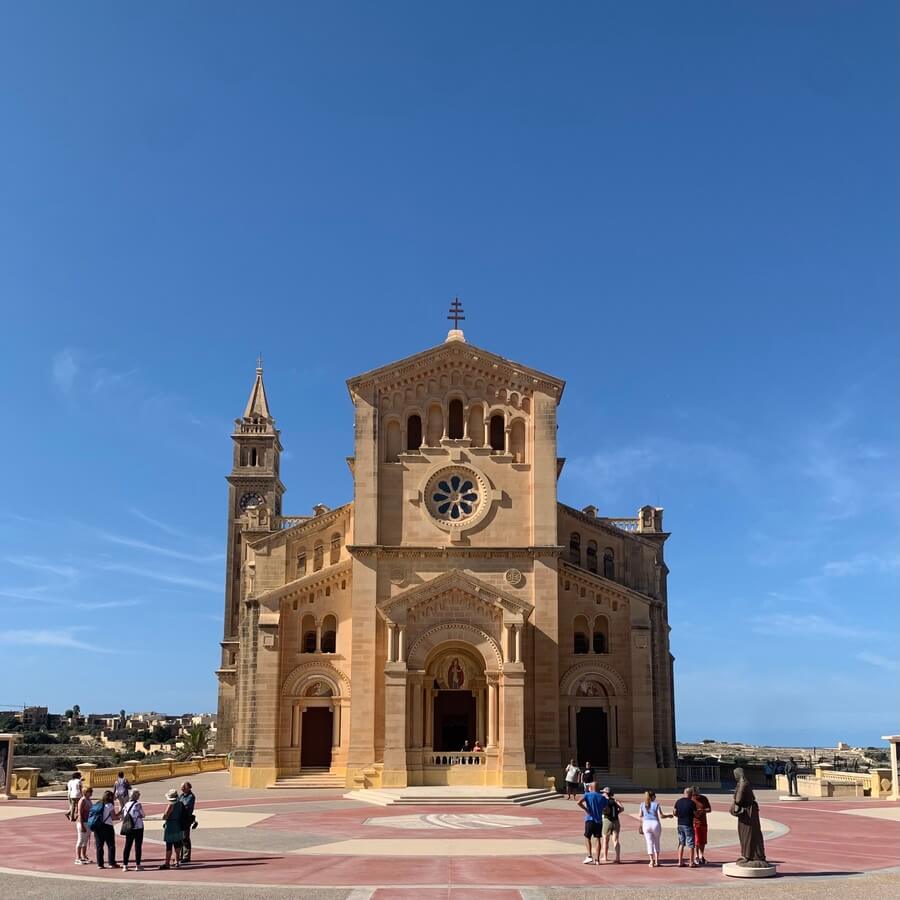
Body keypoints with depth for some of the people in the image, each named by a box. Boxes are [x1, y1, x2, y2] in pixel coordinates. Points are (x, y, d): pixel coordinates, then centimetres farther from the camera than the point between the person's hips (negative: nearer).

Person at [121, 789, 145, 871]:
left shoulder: (126, 805, 3)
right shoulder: (138, 804, -12)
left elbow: (123, 817, 7)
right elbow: (142, 815, -6)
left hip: (128, 828, 5)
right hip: (138, 827, -5)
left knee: (127, 846, 10)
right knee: (138, 846, 3)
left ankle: (125, 865, 10)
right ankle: (137, 865, 5)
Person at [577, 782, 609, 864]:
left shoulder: (587, 795, 0)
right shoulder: (602, 797, 8)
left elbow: (579, 802, -18)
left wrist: (586, 809, -9)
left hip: (590, 819, -3)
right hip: (599, 820, 3)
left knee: (587, 837, 7)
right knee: (597, 839, 6)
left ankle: (589, 856, -7)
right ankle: (597, 859, 4)